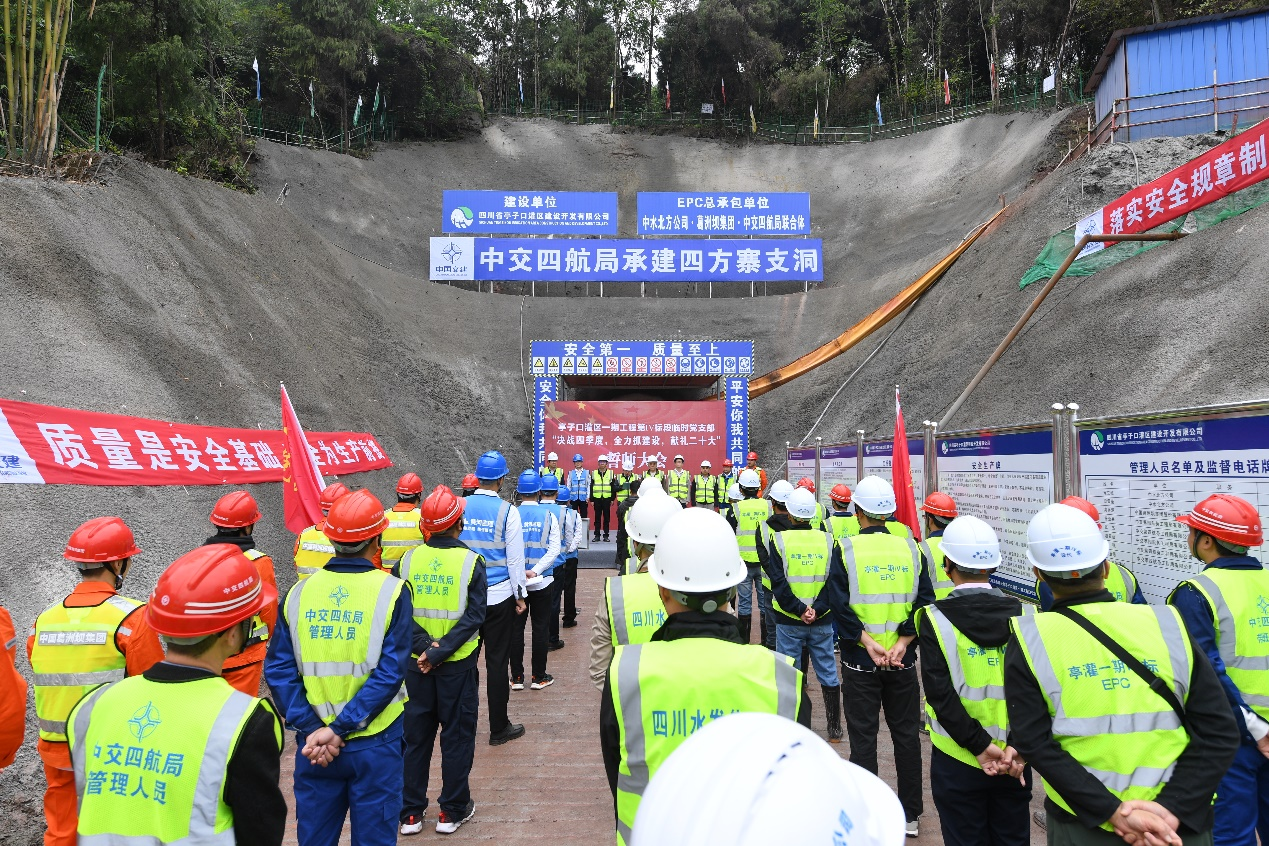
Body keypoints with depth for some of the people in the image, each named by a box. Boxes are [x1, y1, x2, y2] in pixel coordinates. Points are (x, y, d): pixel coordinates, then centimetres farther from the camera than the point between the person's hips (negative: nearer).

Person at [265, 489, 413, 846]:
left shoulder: (299, 592, -3)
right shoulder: (391, 591, -12)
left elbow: (278, 670, -6)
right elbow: (390, 673, -17)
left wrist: (311, 728, -9)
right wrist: (338, 729, -14)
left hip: (313, 743, 3)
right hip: (375, 745, -3)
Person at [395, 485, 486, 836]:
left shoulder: (407, 561, -4)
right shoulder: (471, 561, -11)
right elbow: (473, 617, -17)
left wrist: (424, 647, -14)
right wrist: (440, 652, -16)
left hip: (416, 665, 3)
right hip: (458, 665, -2)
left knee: (416, 737, 15)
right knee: (457, 737, 11)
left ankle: (411, 813, 24)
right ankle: (452, 811, 21)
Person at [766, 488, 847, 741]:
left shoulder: (779, 539, -8)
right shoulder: (828, 540, 0)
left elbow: (778, 582, -13)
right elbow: (836, 580, -7)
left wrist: (799, 609, -13)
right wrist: (818, 609, -12)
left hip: (788, 621, -2)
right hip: (822, 621, 3)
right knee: (828, 673, 14)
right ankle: (835, 729, 22)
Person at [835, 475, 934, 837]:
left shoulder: (847, 548, -9)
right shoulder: (910, 548, 1)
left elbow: (840, 604, -16)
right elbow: (925, 601, -4)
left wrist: (867, 641, -15)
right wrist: (903, 641, -11)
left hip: (859, 661, -3)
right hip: (903, 662, 3)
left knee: (863, 738, 7)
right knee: (906, 734, 15)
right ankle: (910, 814, 26)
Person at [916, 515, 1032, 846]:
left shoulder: (935, 618, -12)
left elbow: (940, 693, -17)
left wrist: (980, 747, -15)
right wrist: (1018, 745, -14)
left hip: (958, 761, -2)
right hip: (1015, 761, 3)